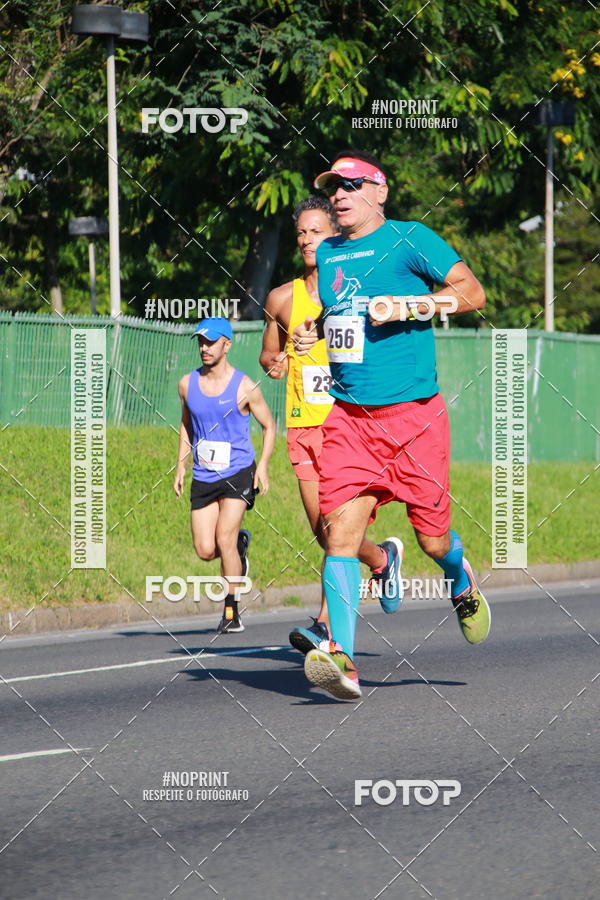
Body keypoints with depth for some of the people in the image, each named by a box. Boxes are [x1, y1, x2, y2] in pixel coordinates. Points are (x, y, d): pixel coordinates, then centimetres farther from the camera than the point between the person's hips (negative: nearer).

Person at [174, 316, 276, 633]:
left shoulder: (244, 387, -7)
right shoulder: (188, 384, 5)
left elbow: (269, 426, 3)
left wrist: (263, 466, -10)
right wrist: (180, 467, 12)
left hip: (239, 473, -4)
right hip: (203, 477, 4)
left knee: (224, 539, -16)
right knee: (205, 550, -6)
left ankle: (232, 610, -4)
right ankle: (239, 542, 29)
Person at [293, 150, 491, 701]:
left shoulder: (409, 240, -3)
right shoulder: (327, 254, 15)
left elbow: (472, 292, -8)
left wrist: (406, 306, -18)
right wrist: (312, 330, 9)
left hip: (414, 413, -4)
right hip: (349, 416, 4)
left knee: (433, 539, 4)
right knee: (340, 530, -13)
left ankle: (462, 583, 41)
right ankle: (342, 660, -19)